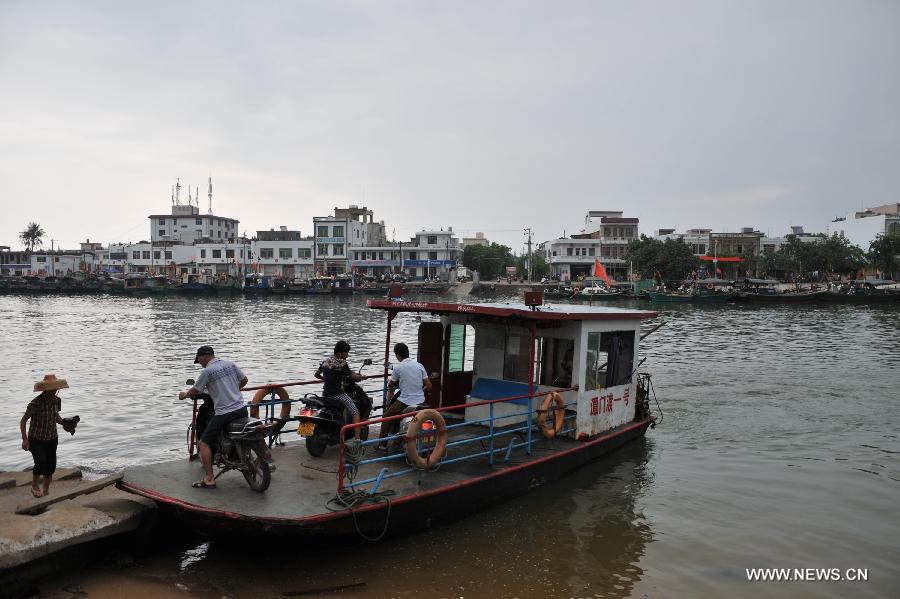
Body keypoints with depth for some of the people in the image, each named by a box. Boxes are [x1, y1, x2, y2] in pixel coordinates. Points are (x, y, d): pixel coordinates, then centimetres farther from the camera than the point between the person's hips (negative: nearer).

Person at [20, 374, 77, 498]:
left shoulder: (57, 400, -5)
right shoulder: (35, 403, -21)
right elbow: (23, 421, -11)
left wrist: (63, 422, -6)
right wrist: (24, 439, -15)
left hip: (52, 439, 5)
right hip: (36, 440, -5)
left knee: (51, 466, 7)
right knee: (41, 462, -23)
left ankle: (46, 490, 28)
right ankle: (34, 486, 4)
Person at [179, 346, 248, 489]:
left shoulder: (207, 371, -9)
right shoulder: (230, 364, 9)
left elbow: (194, 391, -1)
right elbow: (244, 380, 18)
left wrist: (184, 395, 21)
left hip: (224, 413, -6)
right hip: (242, 409, 7)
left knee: (205, 443, 1)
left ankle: (209, 479, -1)